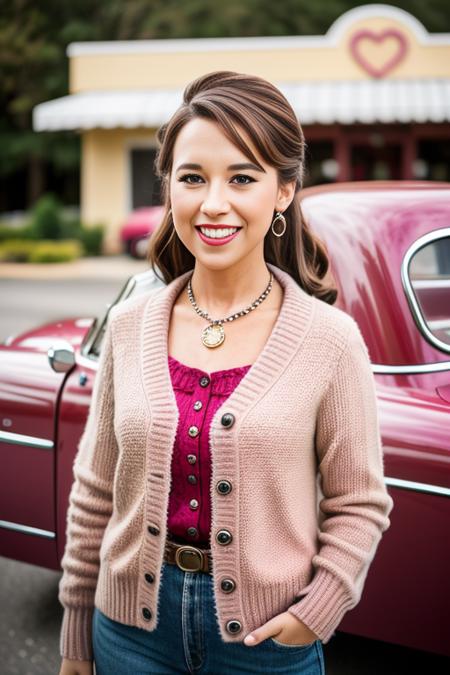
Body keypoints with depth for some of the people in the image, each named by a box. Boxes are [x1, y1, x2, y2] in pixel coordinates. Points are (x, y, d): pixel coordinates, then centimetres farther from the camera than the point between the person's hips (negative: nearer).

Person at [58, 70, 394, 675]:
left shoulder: (330, 339, -11)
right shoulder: (129, 326, -3)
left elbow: (359, 504, -2)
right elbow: (94, 493, 4)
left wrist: (319, 609, -14)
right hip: (133, 625, 3)